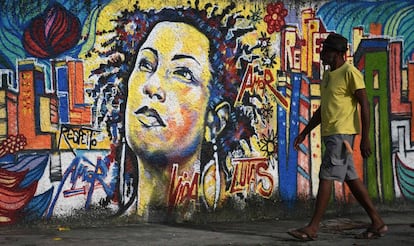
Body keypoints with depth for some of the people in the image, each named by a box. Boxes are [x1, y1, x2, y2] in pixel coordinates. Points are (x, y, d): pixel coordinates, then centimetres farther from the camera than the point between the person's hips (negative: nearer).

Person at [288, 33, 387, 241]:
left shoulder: (350, 73, -10)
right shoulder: (327, 75, 17)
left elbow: (364, 105, -12)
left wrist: (365, 138, -16)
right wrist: (305, 132, 20)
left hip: (342, 134, -9)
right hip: (330, 134, 9)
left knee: (326, 178, -9)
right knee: (351, 178, 9)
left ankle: (313, 227, -6)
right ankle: (377, 223, 16)